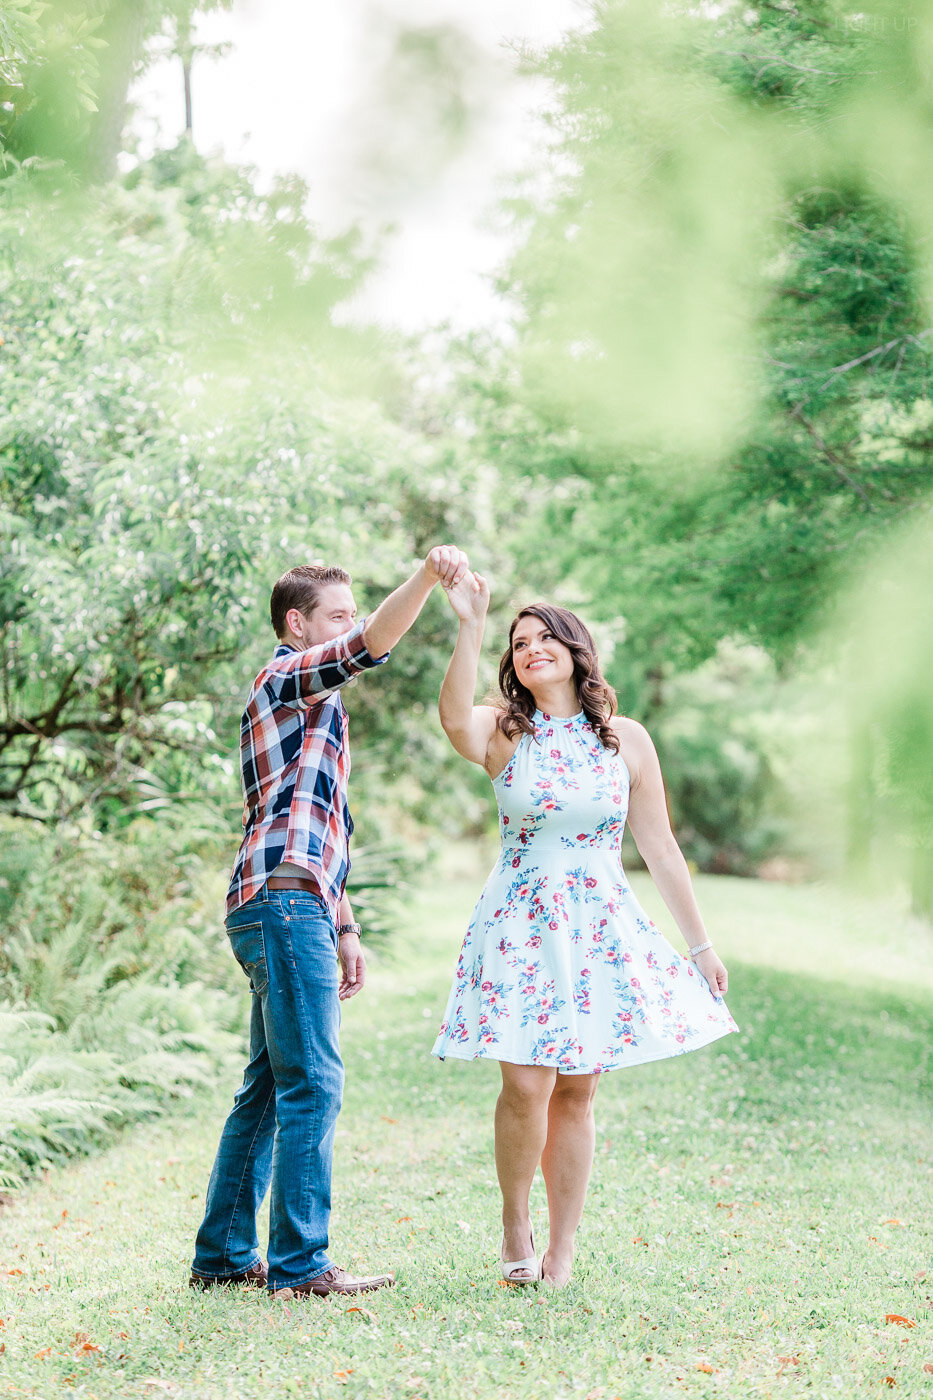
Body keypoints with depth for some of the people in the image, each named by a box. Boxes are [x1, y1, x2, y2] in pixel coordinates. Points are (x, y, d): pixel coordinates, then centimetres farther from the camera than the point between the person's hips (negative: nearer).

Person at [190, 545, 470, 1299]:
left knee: (269, 1088, 12)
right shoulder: (284, 678, 0)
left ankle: (223, 1253, 16)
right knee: (311, 1083, -10)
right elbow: (371, 644, -21)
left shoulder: (316, 710, 29)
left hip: (293, 906, 10)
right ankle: (300, 1263, -8)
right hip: (283, 901, -10)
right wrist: (427, 575, -33)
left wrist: (344, 927, 25)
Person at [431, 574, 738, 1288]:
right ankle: (515, 1222, 14)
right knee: (526, 1087, -11)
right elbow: (455, 720, -25)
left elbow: (660, 847, 8)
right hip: (521, 925, -1)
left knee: (577, 1092, 3)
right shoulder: (504, 734, 0)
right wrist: (471, 626, -34)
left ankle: (562, 1249, 15)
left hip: (602, 927, 2)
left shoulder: (626, 740, 5)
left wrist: (701, 944, 8)